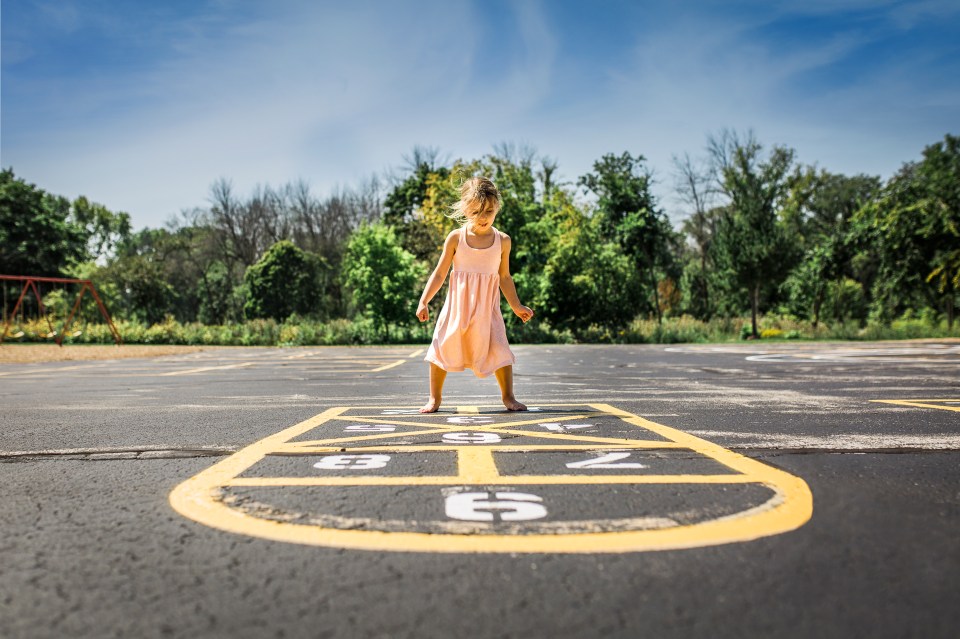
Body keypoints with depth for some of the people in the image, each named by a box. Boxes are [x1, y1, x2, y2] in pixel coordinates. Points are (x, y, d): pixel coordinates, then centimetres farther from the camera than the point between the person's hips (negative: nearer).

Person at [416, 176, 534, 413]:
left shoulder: (502, 240, 0)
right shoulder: (456, 238, -4)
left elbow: (504, 277, 10)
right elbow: (439, 274, 0)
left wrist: (516, 306, 11)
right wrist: (424, 301, -7)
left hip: (487, 307, 1)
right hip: (457, 305, 0)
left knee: (500, 350, -7)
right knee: (442, 347, -2)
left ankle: (508, 397, 9)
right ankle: (434, 398, 13)